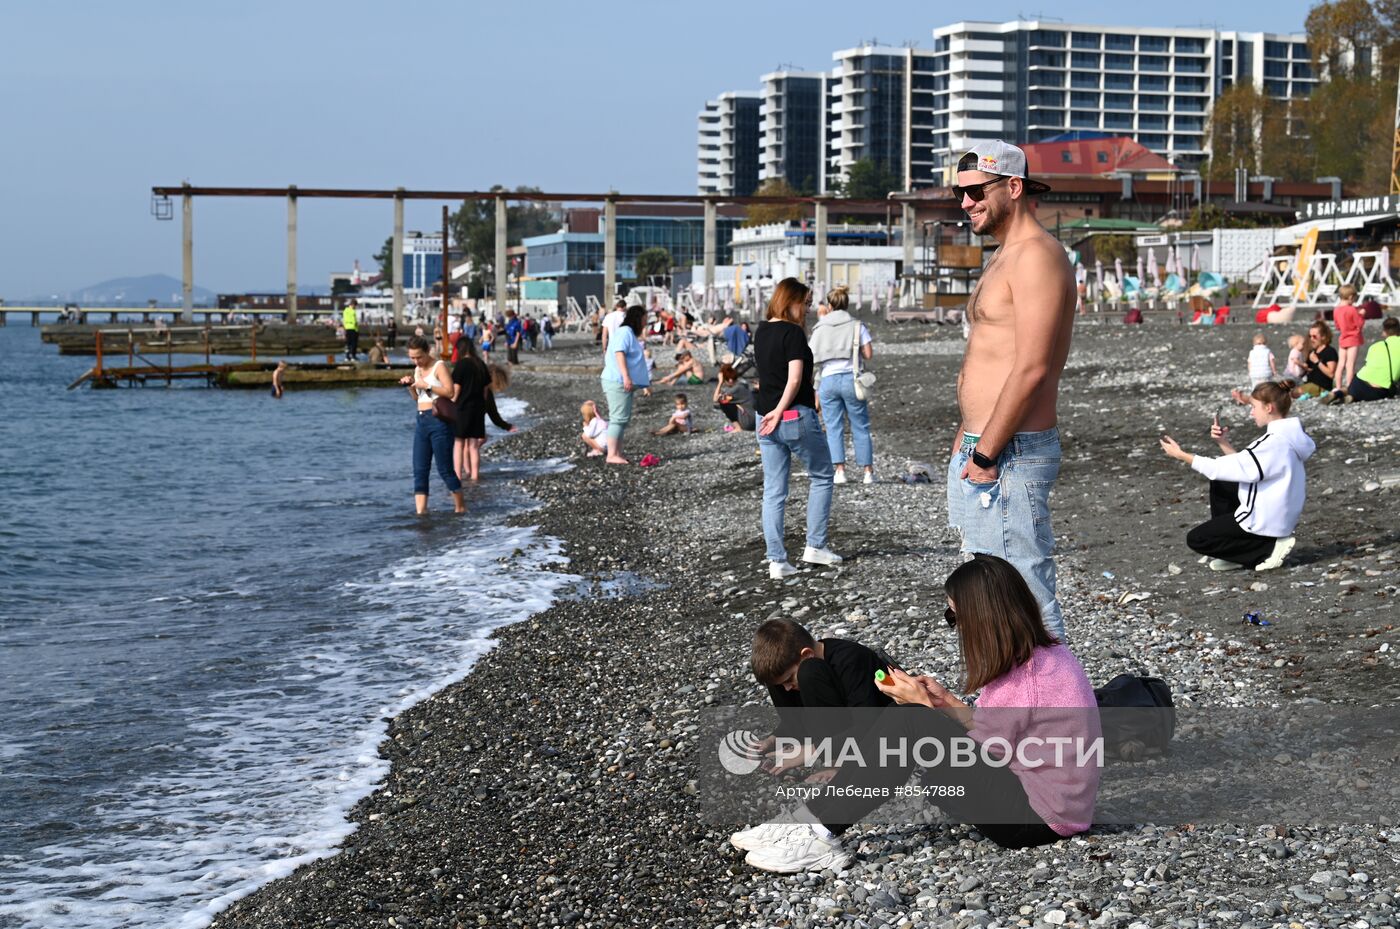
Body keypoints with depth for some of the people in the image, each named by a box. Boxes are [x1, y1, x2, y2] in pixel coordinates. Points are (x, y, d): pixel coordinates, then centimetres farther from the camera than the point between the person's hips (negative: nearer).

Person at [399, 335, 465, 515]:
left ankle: (460, 507, 12)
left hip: (439, 420, -8)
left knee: (444, 468, -3)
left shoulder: (439, 366, -6)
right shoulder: (417, 370, 16)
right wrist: (410, 386, 6)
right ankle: (420, 511, -2)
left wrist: (426, 386, -18)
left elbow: (450, 391, -18)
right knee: (419, 470, 0)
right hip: (421, 420, 8)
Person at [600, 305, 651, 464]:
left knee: (622, 419, 11)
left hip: (626, 383, 11)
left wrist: (645, 384, 32)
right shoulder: (625, 331, -9)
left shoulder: (631, 334, 24)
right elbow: (619, 353, -22)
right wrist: (626, 376, -30)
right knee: (618, 418, -12)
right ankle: (612, 455, -14)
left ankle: (617, 454, 13)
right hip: (617, 382, -11)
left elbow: (634, 361, 31)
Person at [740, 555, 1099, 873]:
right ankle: (811, 824, -3)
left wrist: (924, 705, -4)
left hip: (1035, 818, -10)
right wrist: (946, 702, 4)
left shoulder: (1020, 681, -22)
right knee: (903, 716, 3)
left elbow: (979, 755, -14)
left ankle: (817, 832, -16)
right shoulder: (1044, 655, 8)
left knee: (909, 723, -19)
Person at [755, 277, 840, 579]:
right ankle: (815, 546, 14)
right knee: (821, 477, 13)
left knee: (773, 491, 7)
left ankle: (777, 561, 4)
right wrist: (779, 411, -18)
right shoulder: (793, 333, -13)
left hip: (766, 419, 7)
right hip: (796, 416, -7)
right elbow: (794, 379, -20)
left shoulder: (761, 332, 10)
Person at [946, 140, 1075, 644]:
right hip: (980, 451, 11)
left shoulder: (1036, 256, -14)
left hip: (1009, 455, -11)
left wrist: (984, 456, -20)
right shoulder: (1004, 257, 20)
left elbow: (1031, 369, -22)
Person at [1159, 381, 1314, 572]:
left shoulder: (1274, 443, -24)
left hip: (1264, 520, -10)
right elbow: (1243, 466, 12)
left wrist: (1181, 455, -15)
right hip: (1279, 514, 10)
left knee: (1195, 539, 0)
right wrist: (1223, 443, -1)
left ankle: (1269, 548, -6)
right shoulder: (1285, 436, 6)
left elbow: (1233, 469, -21)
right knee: (1220, 484, 21)